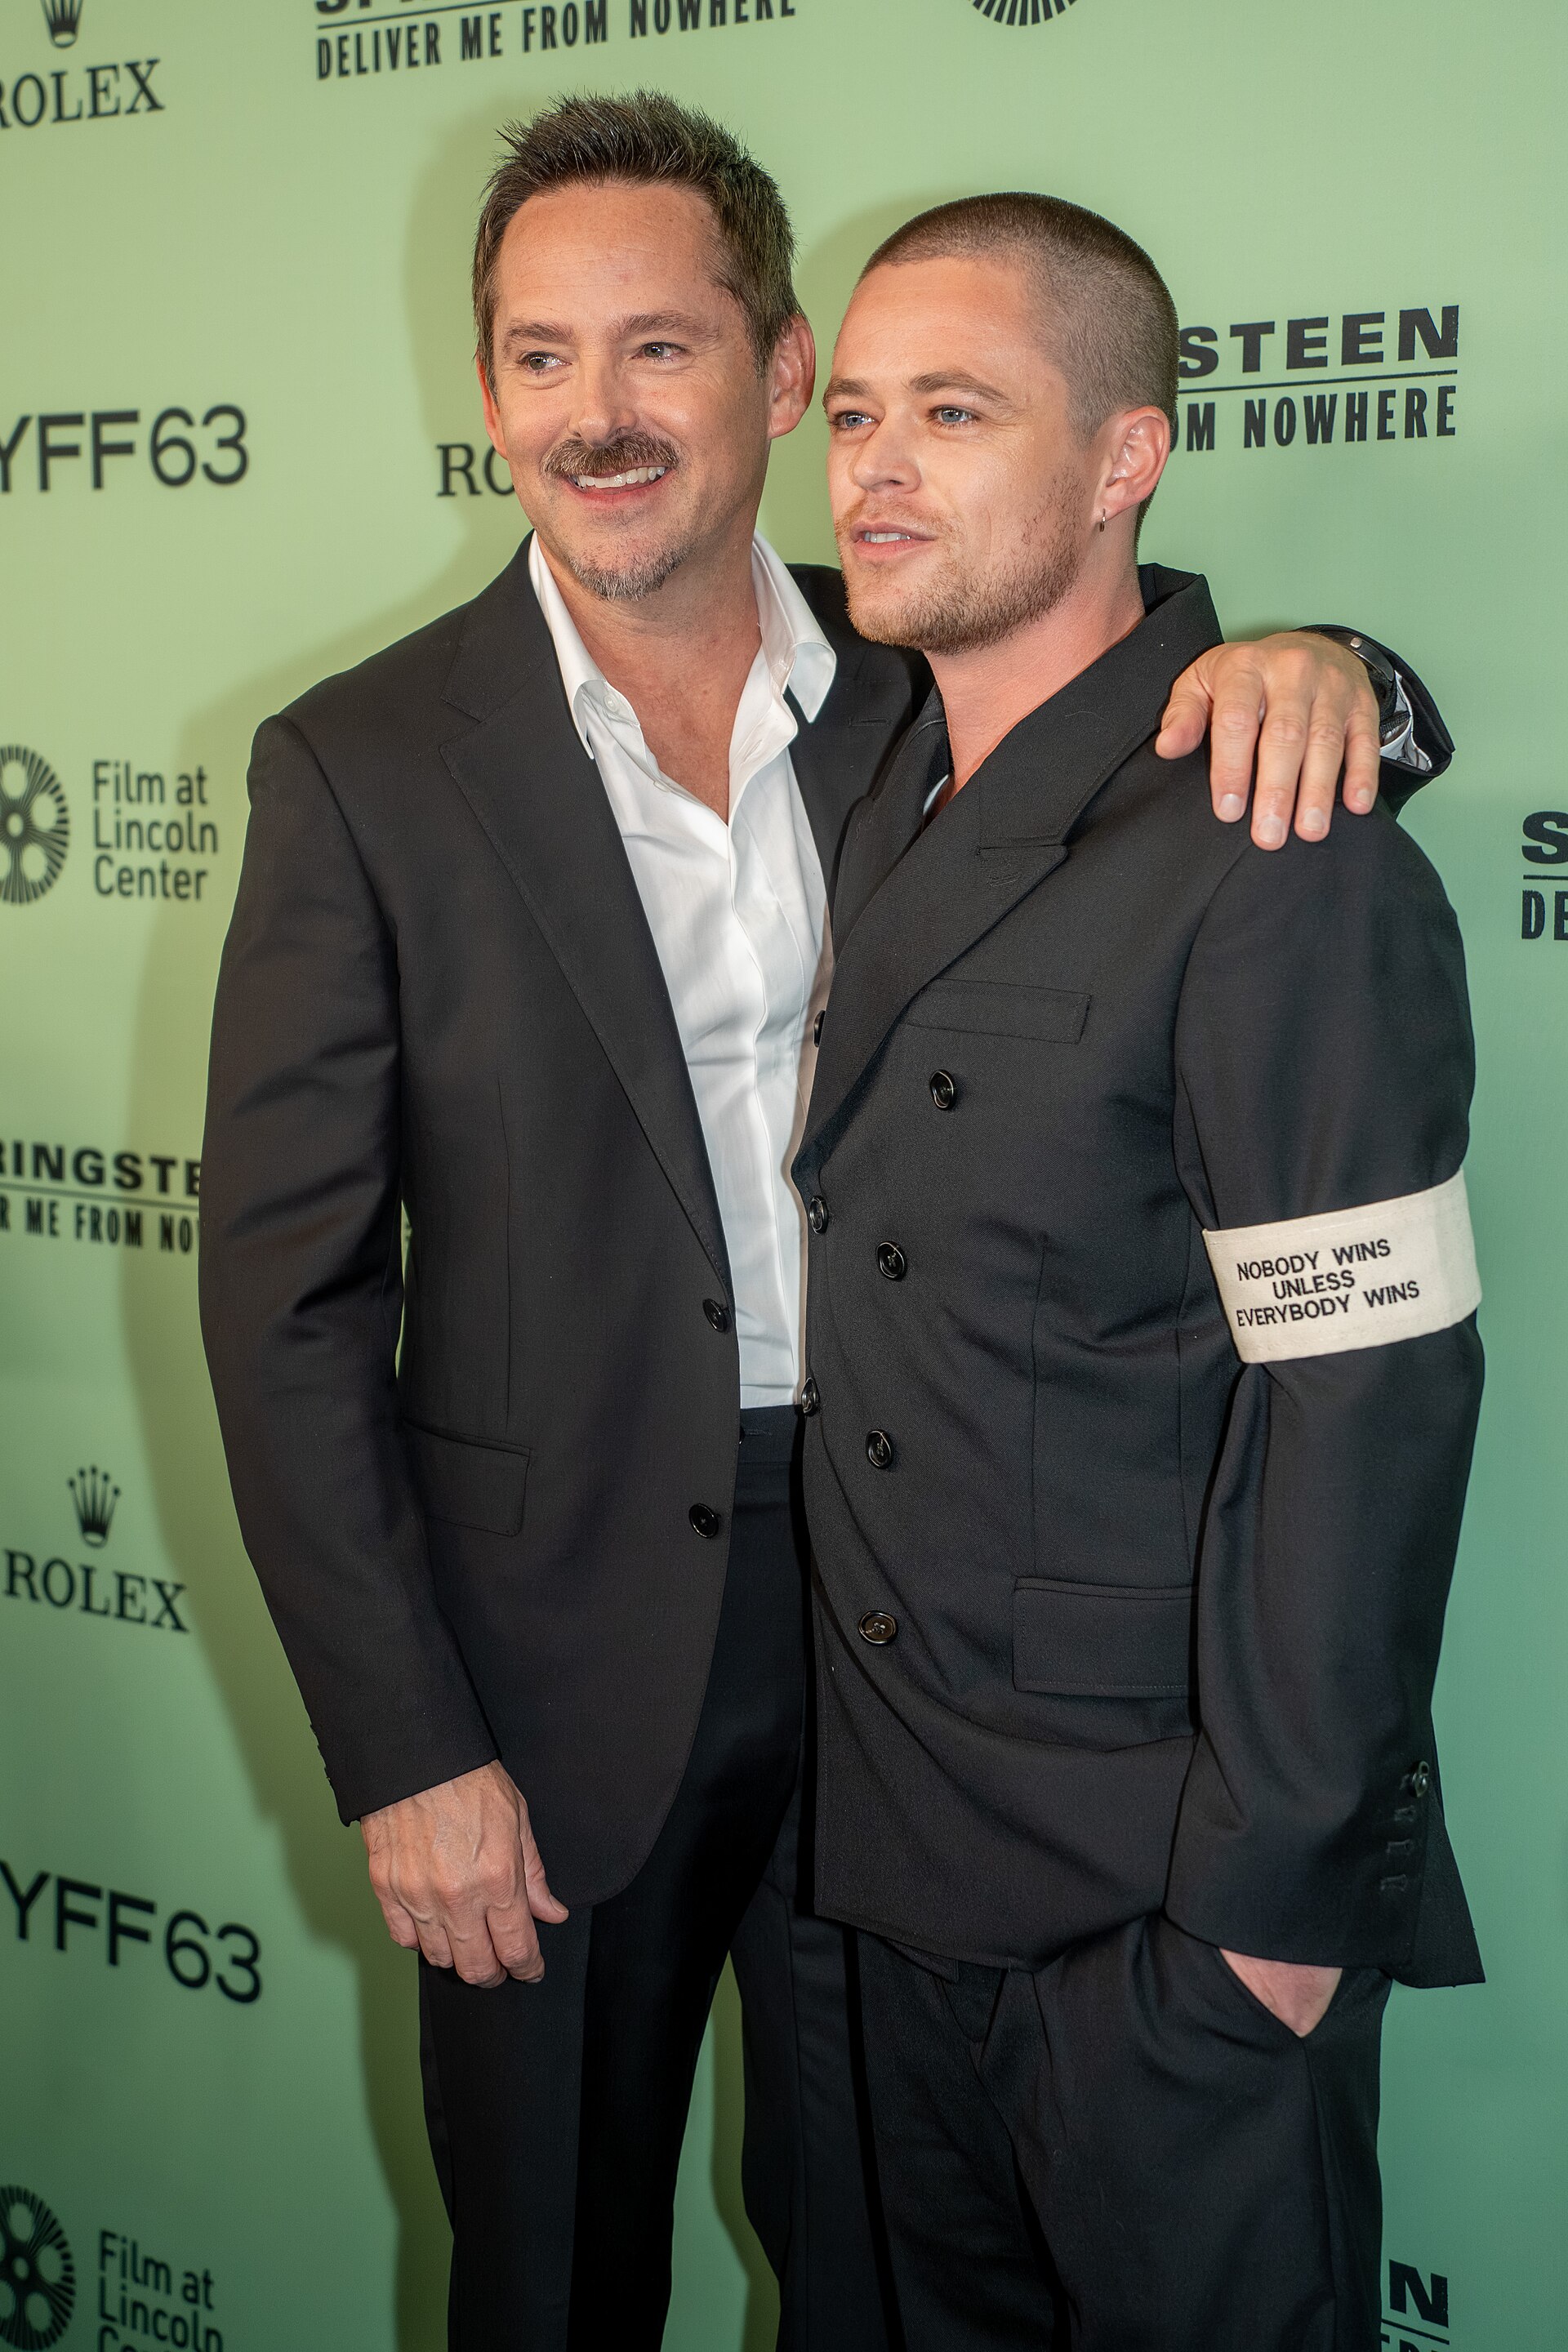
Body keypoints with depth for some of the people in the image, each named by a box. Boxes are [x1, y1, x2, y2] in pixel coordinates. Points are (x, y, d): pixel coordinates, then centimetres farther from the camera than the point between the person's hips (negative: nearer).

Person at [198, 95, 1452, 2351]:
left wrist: (1305, 669, -17)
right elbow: (287, 1296, -7)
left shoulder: (923, 690, 0)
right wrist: (408, 1755, -10)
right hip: (558, 1642, -2)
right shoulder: (368, 765, -7)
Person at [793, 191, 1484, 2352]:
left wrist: (1278, 1893, -18)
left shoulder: (1284, 865, -19)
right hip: (912, 1845, 8)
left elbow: (1370, 1401, -21)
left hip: (1170, 1899, -7)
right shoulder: (902, 811, 7)